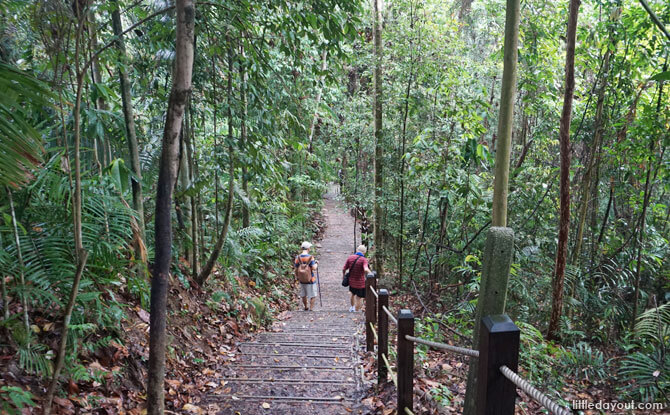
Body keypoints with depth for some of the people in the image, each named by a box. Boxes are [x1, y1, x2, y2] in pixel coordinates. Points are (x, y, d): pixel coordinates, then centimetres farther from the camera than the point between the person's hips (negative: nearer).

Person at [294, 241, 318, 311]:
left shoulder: (298, 257, -3)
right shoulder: (310, 257, -17)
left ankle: (305, 307, 36)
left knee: (303, 295, 21)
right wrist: (316, 263, -1)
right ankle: (311, 309, 6)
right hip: (310, 279, -5)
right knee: (313, 296, 8)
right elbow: (314, 268, -21)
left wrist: (296, 277, 18)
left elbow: (296, 269, 2)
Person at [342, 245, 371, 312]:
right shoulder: (363, 260, -19)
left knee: (353, 294, 31)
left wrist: (343, 275, 18)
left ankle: (352, 307, 50)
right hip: (360, 283, -6)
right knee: (359, 299, 8)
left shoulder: (350, 257, -5)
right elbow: (366, 270, -37)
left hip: (351, 281, 6)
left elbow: (344, 269, 0)